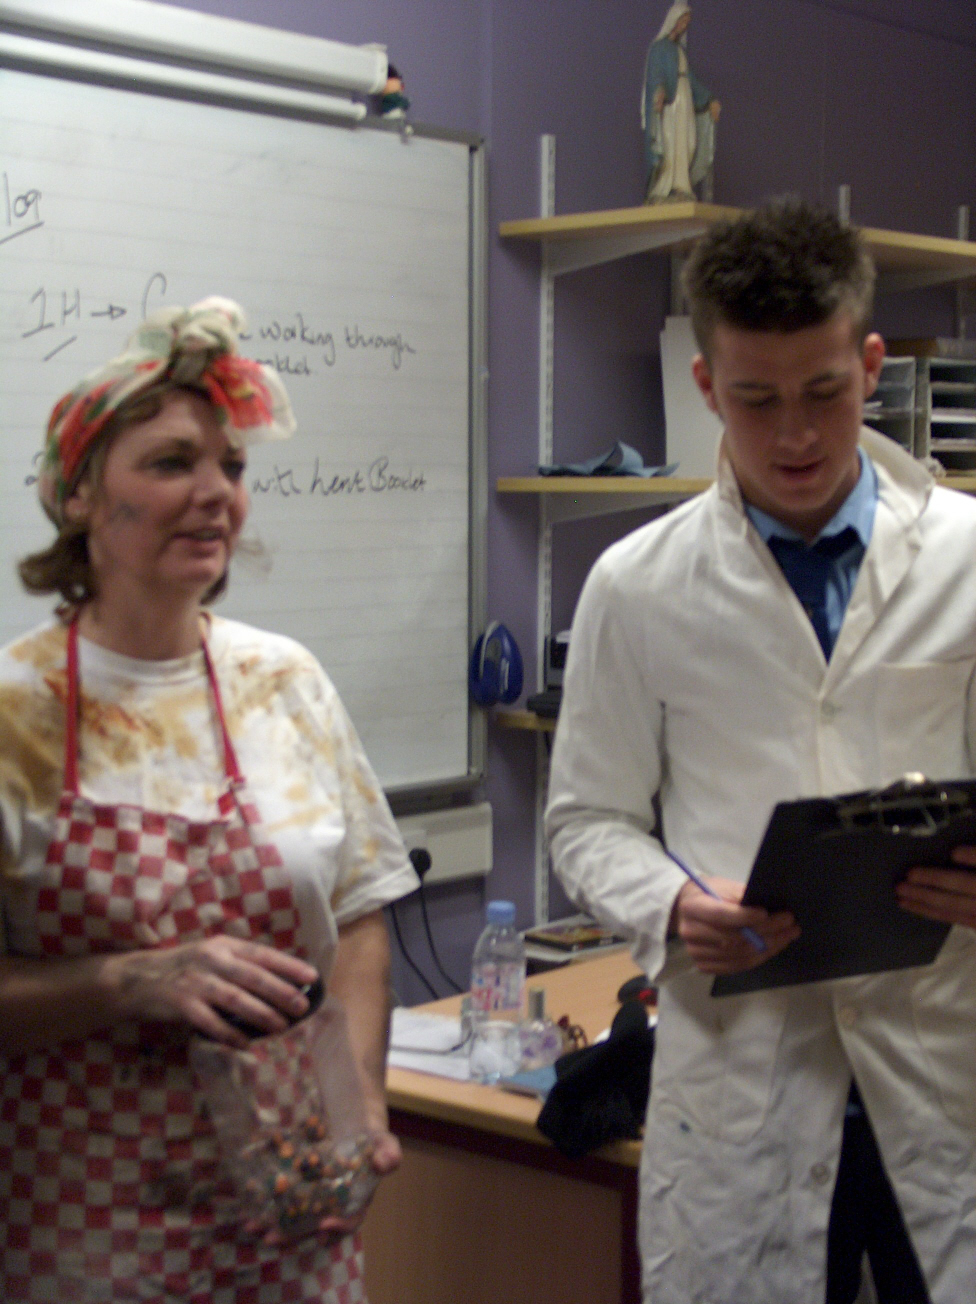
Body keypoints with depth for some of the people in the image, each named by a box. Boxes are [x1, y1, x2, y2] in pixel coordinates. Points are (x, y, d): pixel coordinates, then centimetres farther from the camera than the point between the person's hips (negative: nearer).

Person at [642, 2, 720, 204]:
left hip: (684, 101, 8)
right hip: (667, 101, -8)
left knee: (686, 143, -2)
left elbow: (689, 78, 25)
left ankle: (680, 186, -5)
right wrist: (660, 91, -34)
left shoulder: (680, 49, 23)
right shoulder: (659, 47, 0)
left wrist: (710, 99, 24)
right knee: (668, 140, -14)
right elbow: (655, 73, -14)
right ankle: (661, 190, -17)